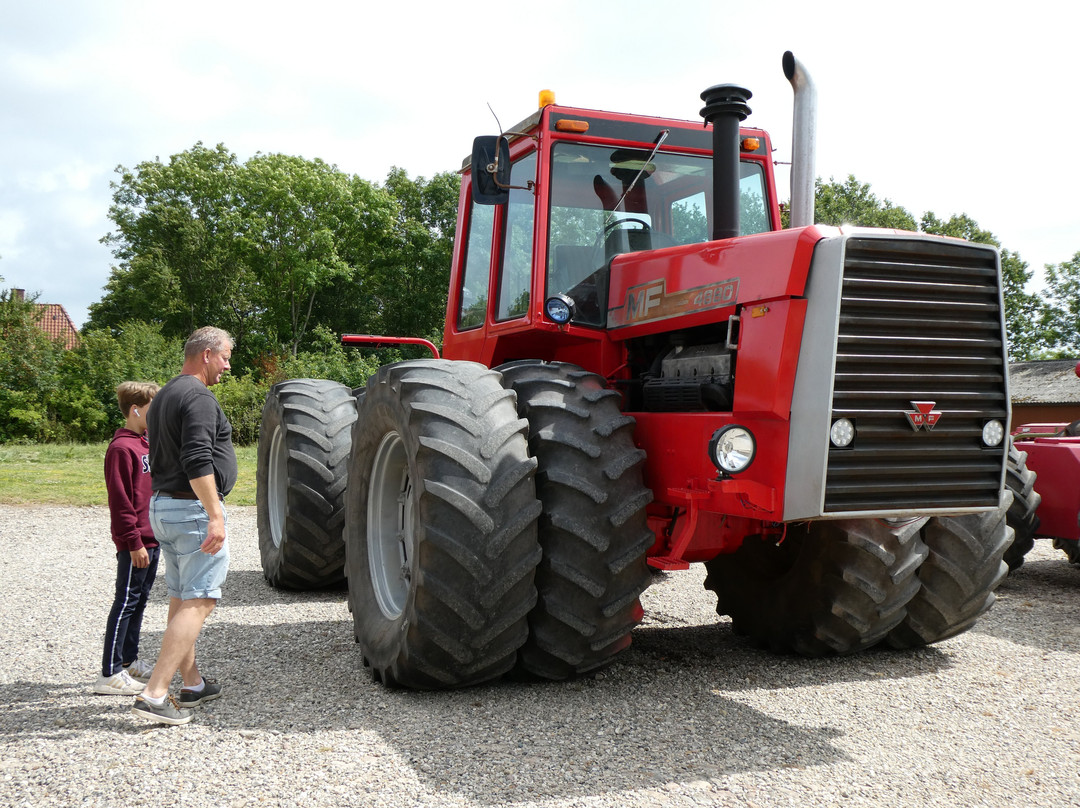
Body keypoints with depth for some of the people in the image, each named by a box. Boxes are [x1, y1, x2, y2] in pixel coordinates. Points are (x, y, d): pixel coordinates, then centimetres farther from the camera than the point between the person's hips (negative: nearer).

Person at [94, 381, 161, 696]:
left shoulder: (147, 444, 15)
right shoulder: (121, 448, -15)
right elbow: (120, 501, -18)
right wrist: (134, 542, -19)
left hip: (152, 538, 10)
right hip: (135, 543, -10)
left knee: (139, 600, 15)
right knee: (126, 602, -5)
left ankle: (129, 661, 26)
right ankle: (110, 675, 0)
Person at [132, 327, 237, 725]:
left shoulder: (164, 396, 17)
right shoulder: (198, 396, -15)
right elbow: (197, 462, -25)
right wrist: (215, 515, -26)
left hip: (163, 506, 10)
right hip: (194, 510, -10)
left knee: (181, 599, 15)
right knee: (199, 602, -8)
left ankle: (192, 684, 25)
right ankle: (154, 694, -12)